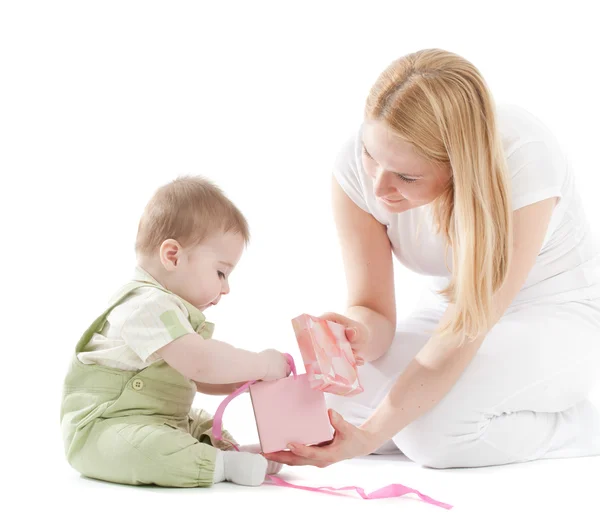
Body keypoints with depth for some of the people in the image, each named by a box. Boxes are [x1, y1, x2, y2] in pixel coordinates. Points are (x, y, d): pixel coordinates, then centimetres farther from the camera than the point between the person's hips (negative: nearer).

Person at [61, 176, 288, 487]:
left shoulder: (170, 308, 15)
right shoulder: (149, 307, -22)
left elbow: (197, 378, 22)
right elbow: (199, 364, -33)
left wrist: (248, 380, 9)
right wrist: (261, 365, -21)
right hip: (103, 428, -11)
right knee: (140, 447, -39)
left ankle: (229, 449, -7)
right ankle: (222, 464, -33)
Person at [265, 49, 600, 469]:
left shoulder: (524, 162, -34)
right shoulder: (357, 165, -21)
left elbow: (461, 337, -33)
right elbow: (373, 309, -16)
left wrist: (370, 435, -39)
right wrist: (359, 334, -41)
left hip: (558, 313, -5)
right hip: (454, 307, 5)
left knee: (431, 428, -30)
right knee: (338, 408, -16)